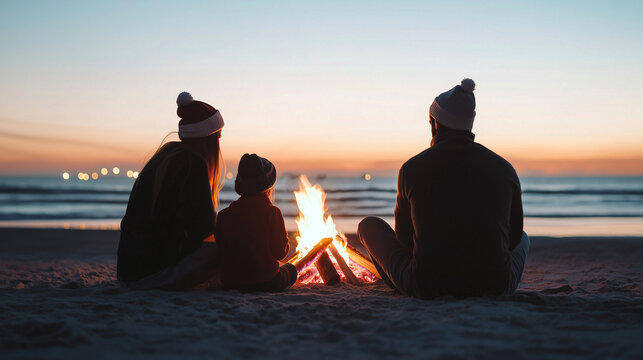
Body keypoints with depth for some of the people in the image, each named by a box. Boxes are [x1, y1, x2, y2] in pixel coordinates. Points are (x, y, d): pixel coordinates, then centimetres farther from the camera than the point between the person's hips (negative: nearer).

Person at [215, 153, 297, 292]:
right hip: (266, 282, -4)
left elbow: (221, 251, 0)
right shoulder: (273, 212, -12)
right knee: (291, 270, 28)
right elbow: (280, 253, -9)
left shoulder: (223, 215, -3)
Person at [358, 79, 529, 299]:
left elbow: (404, 237, 8)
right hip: (492, 287, 3)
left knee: (369, 225, 23)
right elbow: (514, 236, 12)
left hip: (426, 286, -2)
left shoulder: (412, 169, -4)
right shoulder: (504, 170, 1)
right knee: (522, 239, 38)